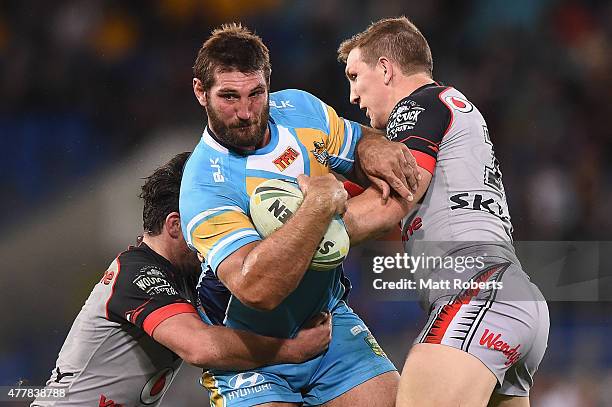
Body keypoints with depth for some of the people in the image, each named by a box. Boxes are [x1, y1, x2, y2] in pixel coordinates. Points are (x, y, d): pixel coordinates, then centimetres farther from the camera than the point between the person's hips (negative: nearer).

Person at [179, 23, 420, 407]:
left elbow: (358, 140, 16)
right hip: (251, 351, -5)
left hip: (328, 317, 5)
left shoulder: (299, 108, -5)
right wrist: (320, 204, -35)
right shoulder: (205, 185, -26)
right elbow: (256, 288, -38)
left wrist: (373, 148, -9)